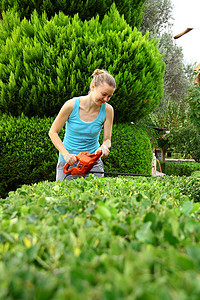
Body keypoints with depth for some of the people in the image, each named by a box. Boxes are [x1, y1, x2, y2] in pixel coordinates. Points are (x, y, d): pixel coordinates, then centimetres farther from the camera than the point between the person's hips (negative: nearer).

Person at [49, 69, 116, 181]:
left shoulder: (107, 110, -10)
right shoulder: (72, 105, -15)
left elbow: (107, 140, -4)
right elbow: (53, 132, -7)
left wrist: (104, 147, -28)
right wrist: (66, 154, -19)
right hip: (68, 163, -1)